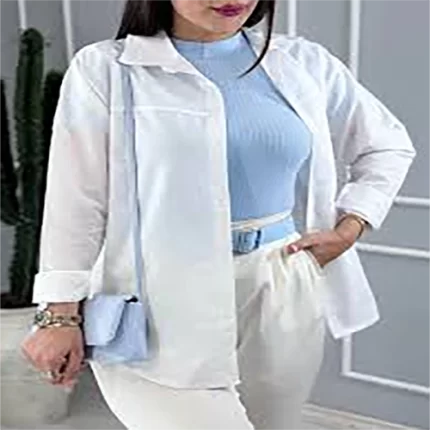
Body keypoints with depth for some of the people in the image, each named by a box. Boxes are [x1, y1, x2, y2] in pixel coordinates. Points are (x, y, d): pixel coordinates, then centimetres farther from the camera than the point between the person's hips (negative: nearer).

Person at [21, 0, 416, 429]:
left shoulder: (303, 63, 7)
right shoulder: (104, 69, -2)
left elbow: (388, 146, 17)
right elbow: (76, 204, -3)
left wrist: (347, 231, 5)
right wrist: (62, 316, -6)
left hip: (281, 297, 4)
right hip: (159, 303, -3)